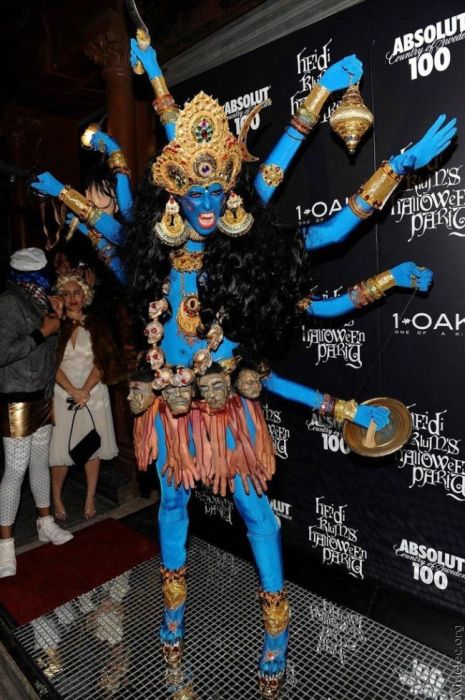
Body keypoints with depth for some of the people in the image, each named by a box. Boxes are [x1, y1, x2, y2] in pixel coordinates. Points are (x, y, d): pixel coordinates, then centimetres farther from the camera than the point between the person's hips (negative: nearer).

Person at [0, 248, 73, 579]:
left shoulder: (35, 301, 9)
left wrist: (56, 317, 5)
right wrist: (43, 331, -19)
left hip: (43, 397, 8)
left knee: (41, 463, 16)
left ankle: (46, 524, 31)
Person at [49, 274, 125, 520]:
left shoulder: (96, 326, 7)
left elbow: (102, 362, -1)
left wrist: (85, 391, -13)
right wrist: (74, 391, -15)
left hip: (94, 394, 1)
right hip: (63, 394, -1)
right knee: (61, 449, -2)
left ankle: (90, 498, 16)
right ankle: (56, 499, 16)